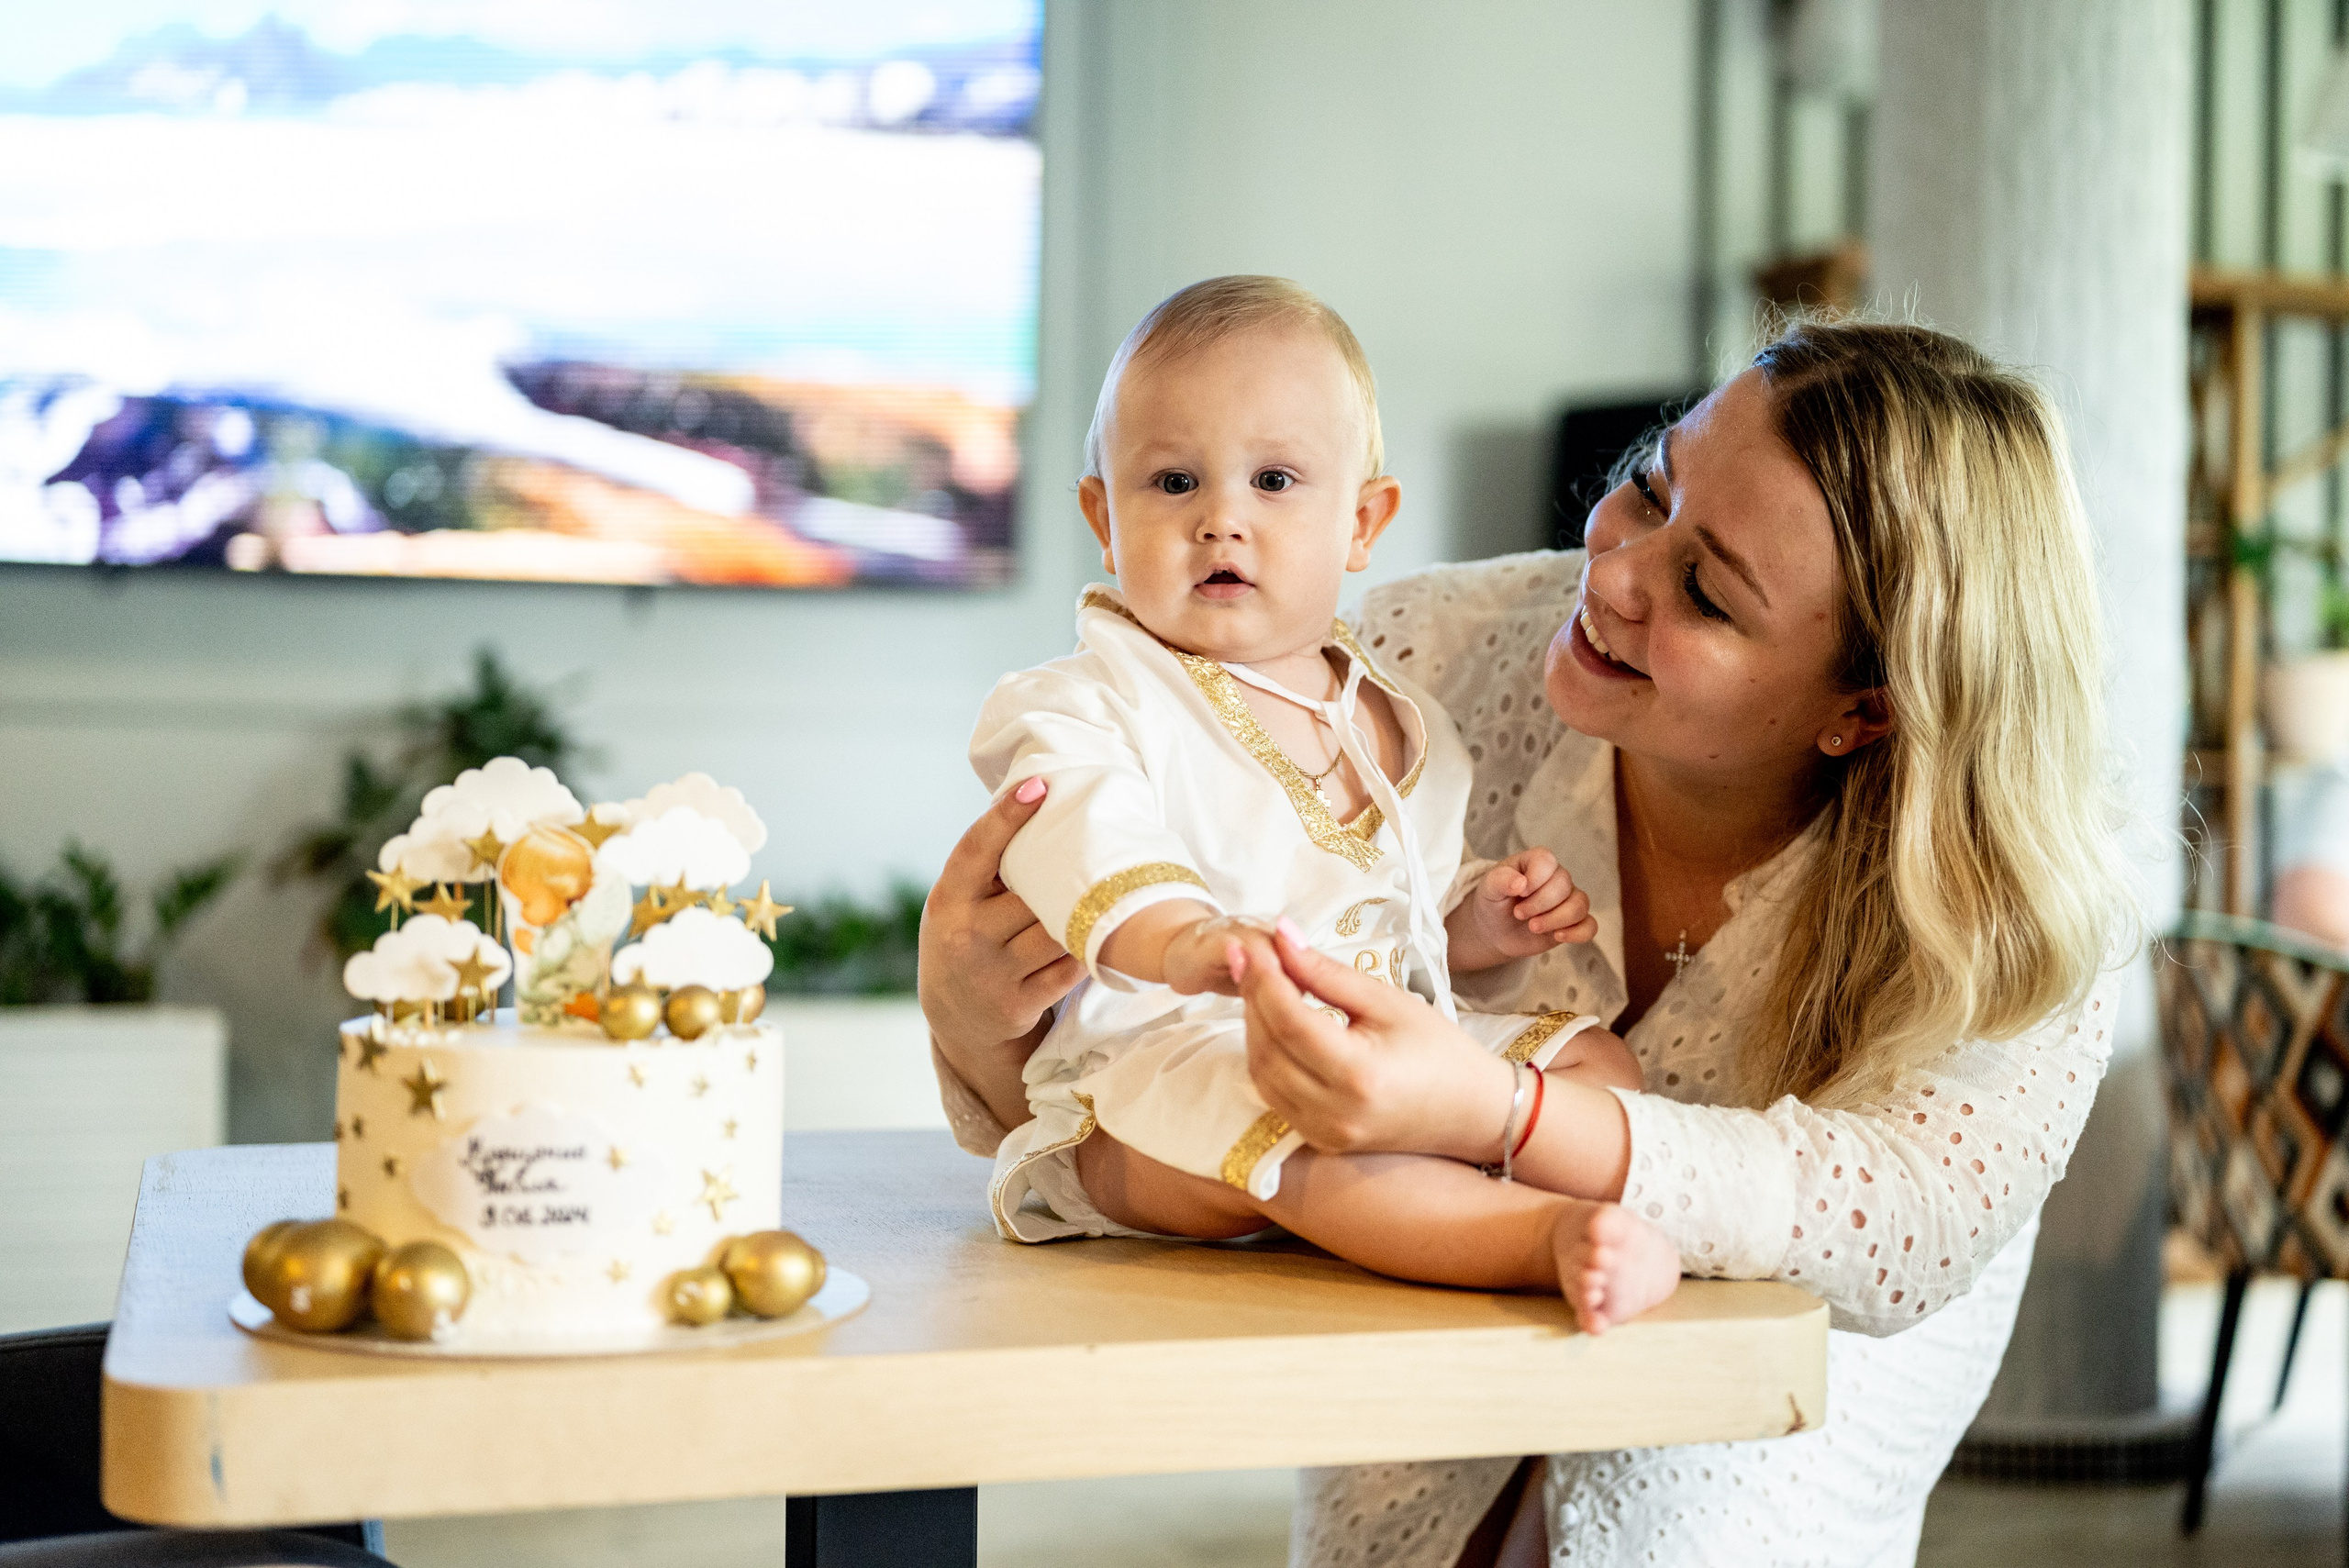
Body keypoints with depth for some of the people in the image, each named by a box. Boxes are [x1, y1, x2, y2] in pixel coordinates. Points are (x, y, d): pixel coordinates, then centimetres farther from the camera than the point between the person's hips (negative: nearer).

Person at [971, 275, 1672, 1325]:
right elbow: (1086, 839, -24)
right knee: (1295, 1129, -38)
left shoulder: (1400, 727, 19)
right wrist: (1183, 936, -44)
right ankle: (1549, 1237, -46)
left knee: (1598, 1062, -4)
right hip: (1165, 1055, -7)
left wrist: (1479, 922, 8)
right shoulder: (1098, 702, -2)